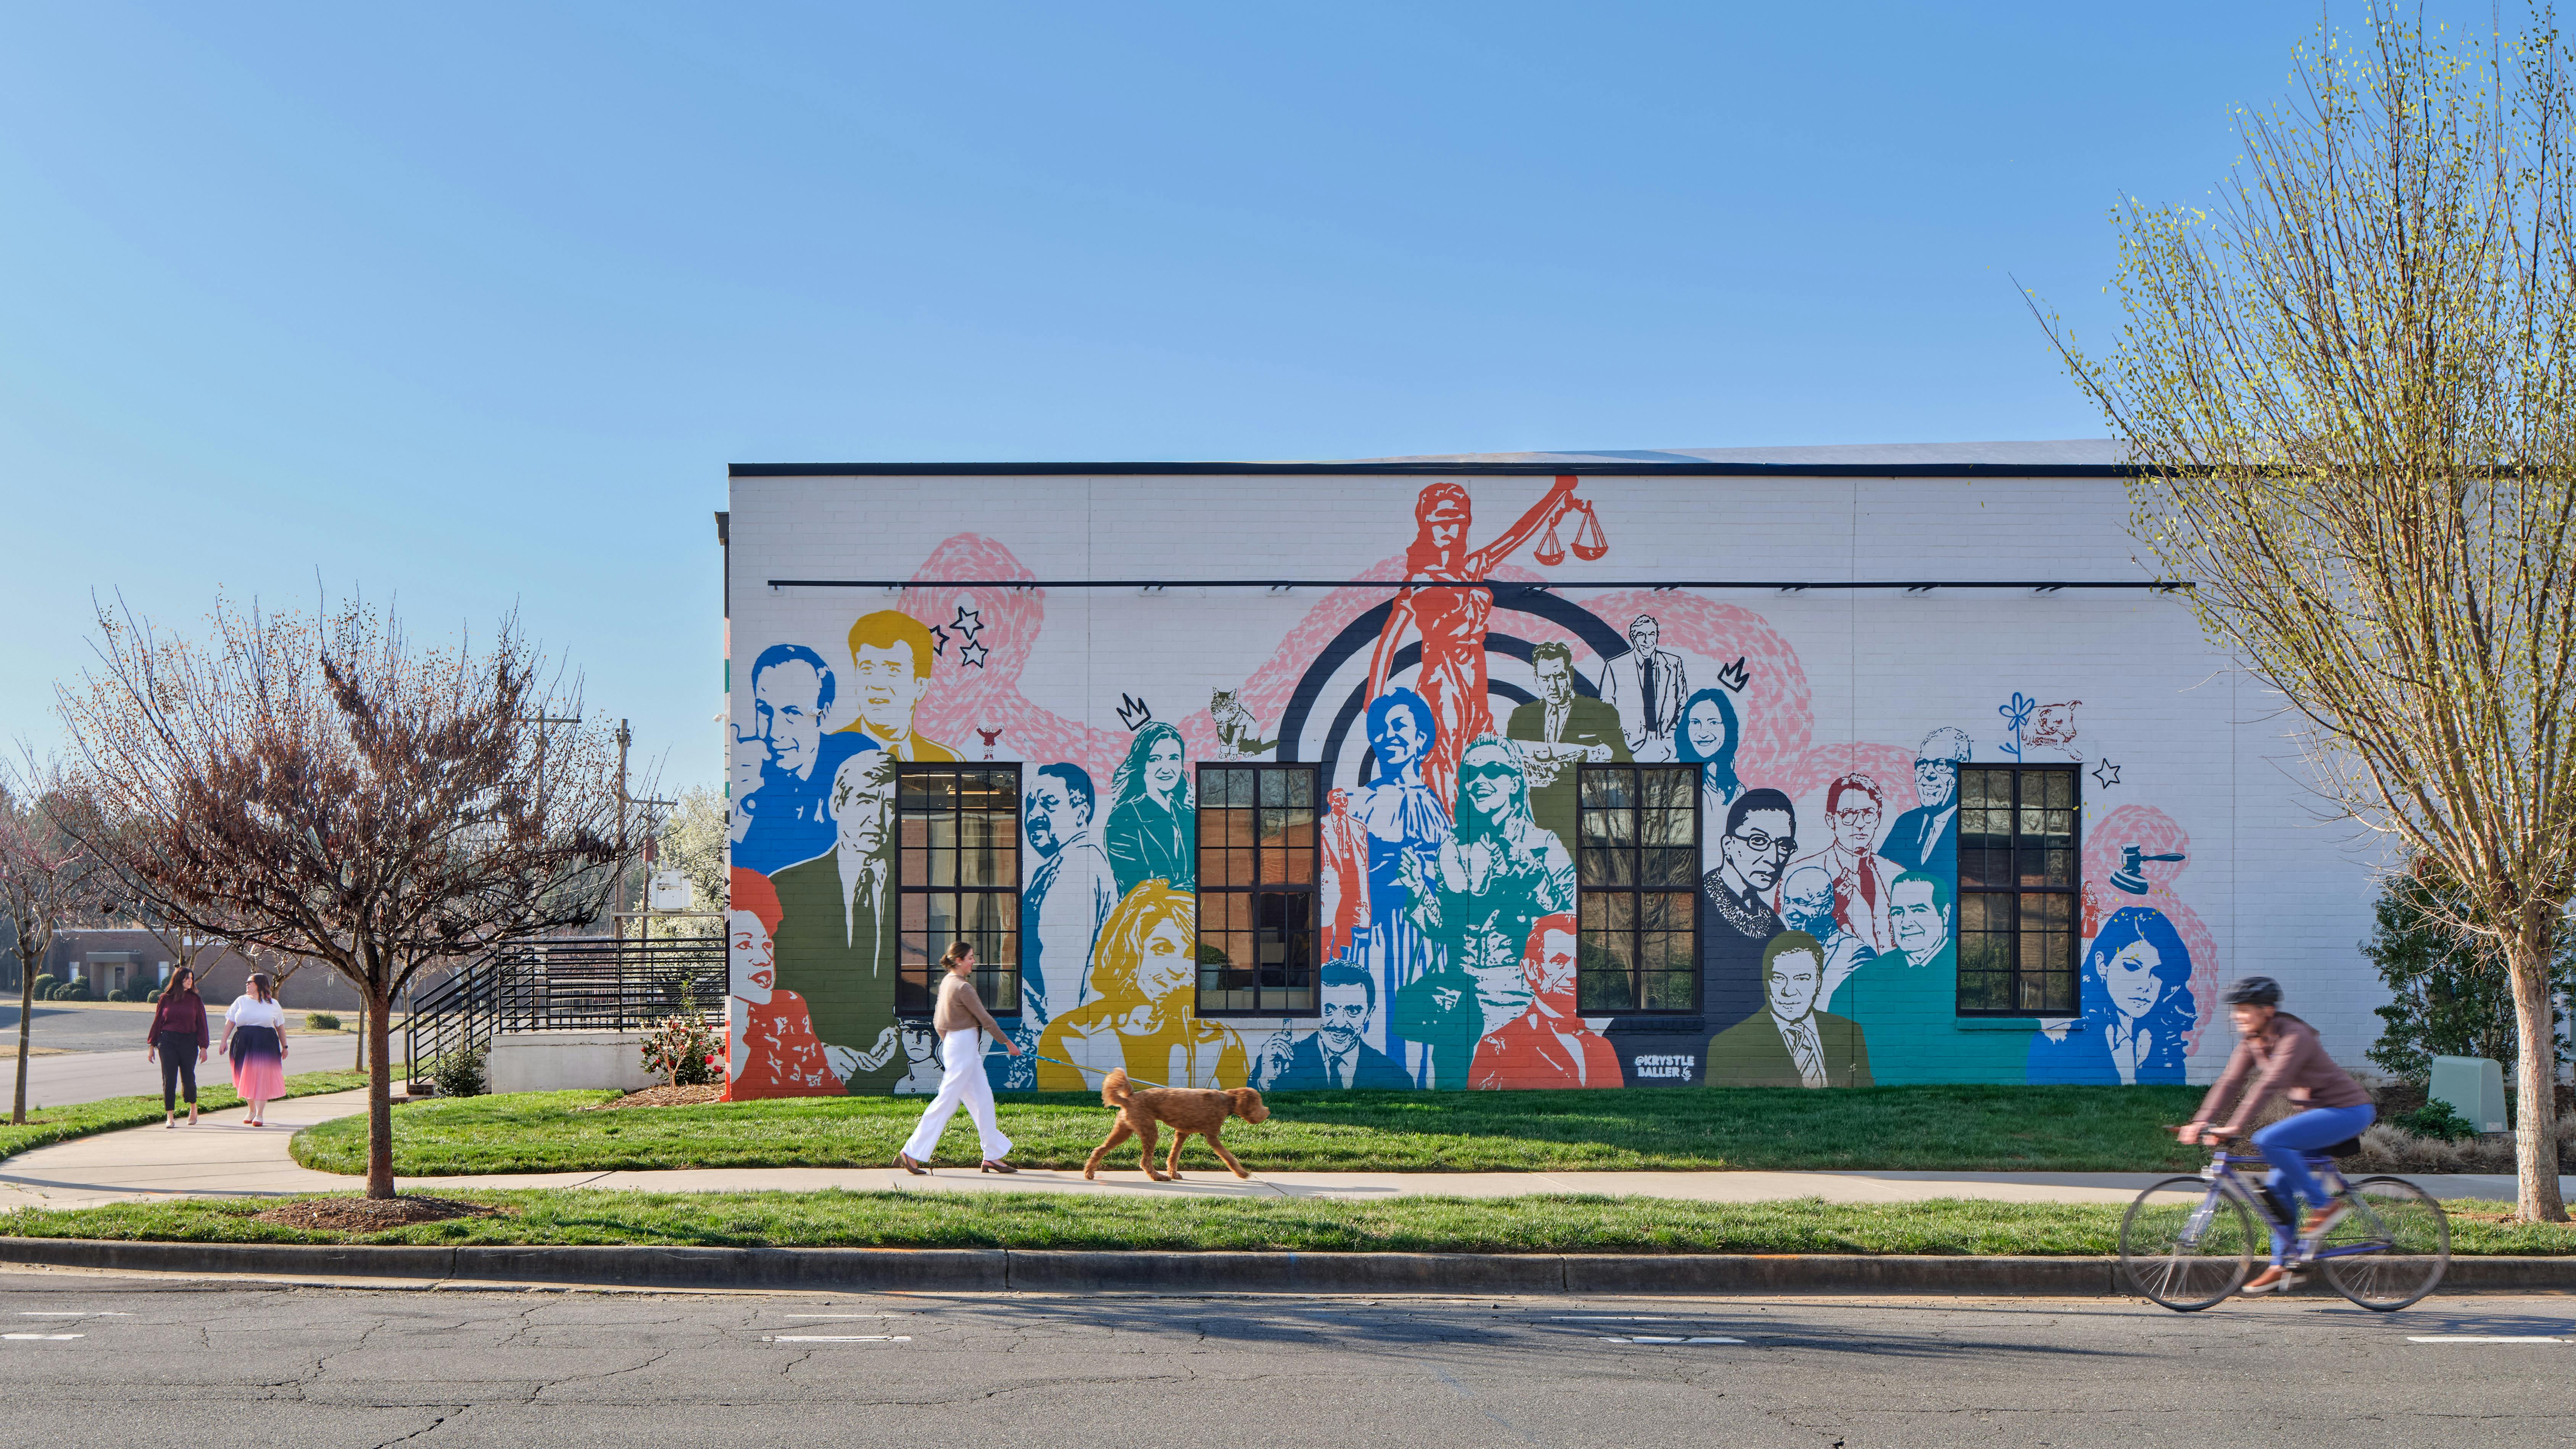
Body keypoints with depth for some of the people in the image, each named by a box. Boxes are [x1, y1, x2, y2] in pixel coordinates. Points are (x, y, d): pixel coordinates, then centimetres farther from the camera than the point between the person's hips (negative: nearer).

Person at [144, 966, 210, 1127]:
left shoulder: (195, 1000, 5)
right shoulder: (165, 999, 5)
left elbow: (202, 1024, 5)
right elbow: (157, 1022, 9)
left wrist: (203, 1047, 0)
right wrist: (152, 1046, 7)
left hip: (189, 1042, 0)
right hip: (167, 1041, 0)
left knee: (188, 1078, 0)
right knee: (169, 1080, -3)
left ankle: (193, 1108, 25)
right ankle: (170, 1116, 0)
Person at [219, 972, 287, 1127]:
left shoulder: (273, 1004, 8)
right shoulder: (241, 1001, 12)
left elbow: (280, 1027, 13)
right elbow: (230, 1022, 10)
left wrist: (284, 1047, 14)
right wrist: (224, 1041, 2)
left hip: (266, 1046, -2)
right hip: (243, 1045, 2)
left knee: (262, 1079, -8)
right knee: (246, 1079, 5)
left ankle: (260, 1115, -4)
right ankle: (252, 1111, 22)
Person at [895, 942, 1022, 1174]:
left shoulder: (947, 983, 11)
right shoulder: (963, 987, -17)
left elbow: (937, 1022, 17)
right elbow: (985, 1018, -13)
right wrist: (1008, 1043, -4)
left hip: (952, 1043, 10)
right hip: (964, 1045, -10)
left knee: (983, 1099, 11)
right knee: (947, 1101, -6)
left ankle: (993, 1156, 13)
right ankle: (911, 1153, -2)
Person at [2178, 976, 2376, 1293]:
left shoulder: (2295, 1037, -23)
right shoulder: (2252, 1040, 3)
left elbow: (2269, 1084, -32)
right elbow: (2231, 1082, -1)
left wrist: (2235, 1127, -38)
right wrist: (2201, 1122, -11)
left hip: (2347, 1111, -9)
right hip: (2318, 1112, 9)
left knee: (2269, 1142, -26)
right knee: (2278, 1186, 4)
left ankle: (2324, 1205, -12)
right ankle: (2281, 1266, 13)